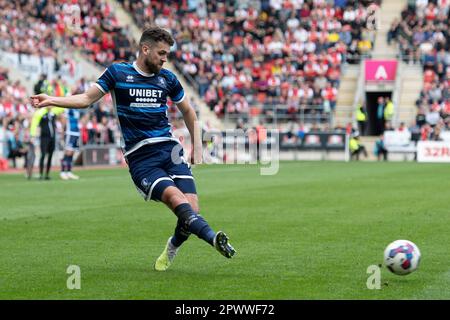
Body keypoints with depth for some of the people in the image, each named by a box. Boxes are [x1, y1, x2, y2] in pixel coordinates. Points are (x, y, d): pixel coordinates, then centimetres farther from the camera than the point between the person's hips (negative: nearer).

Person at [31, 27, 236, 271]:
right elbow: (86, 99, 7)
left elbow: (187, 111, 26)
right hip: (140, 158, -3)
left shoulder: (167, 78, 13)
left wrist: (197, 145, 21)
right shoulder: (117, 72, 5)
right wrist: (51, 100, -5)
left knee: (190, 209, -13)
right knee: (176, 198, -27)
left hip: (169, 149, 3)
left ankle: (170, 252, 14)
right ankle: (214, 239, -42)